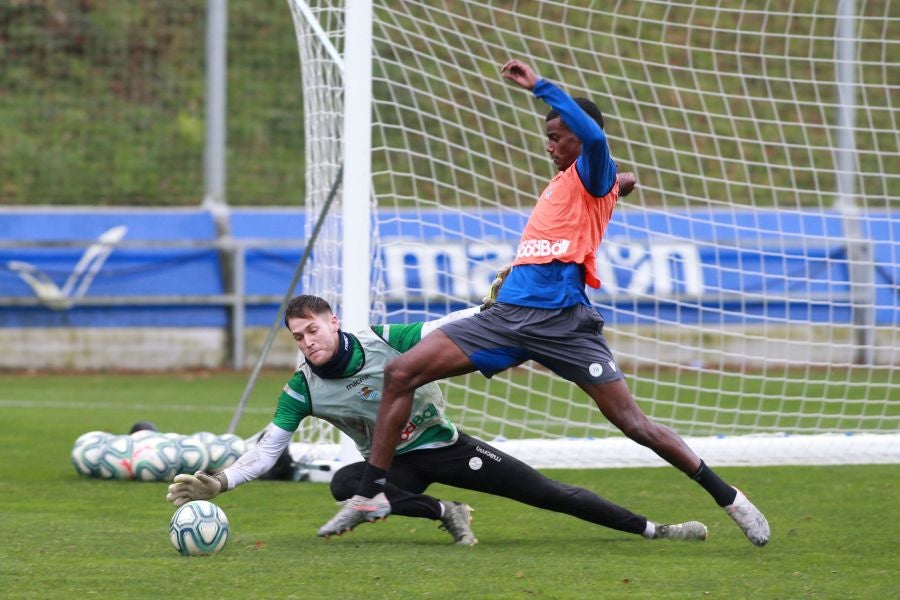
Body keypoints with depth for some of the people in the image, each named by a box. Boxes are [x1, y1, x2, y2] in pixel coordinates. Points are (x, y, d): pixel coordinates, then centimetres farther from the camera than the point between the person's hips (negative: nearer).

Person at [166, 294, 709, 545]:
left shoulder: (385, 342, -16)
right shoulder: (303, 389, -12)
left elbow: (447, 331, -15)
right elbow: (268, 451, -11)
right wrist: (219, 484, -25)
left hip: (444, 446, -1)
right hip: (396, 464, 1)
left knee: (551, 493, -8)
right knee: (346, 484, -34)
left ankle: (654, 530, -2)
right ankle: (446, 514, -19)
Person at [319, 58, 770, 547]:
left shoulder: (592, 178, -2)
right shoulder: (560, 183, 24)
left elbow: (594, 135, -24)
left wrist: (538, 86, -22)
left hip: (561, 320, -8)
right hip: (509, 315, 8)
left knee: (632, 422, -10)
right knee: (400, 373, -3)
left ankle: (729, 499, 1)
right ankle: (371, 493, 1)